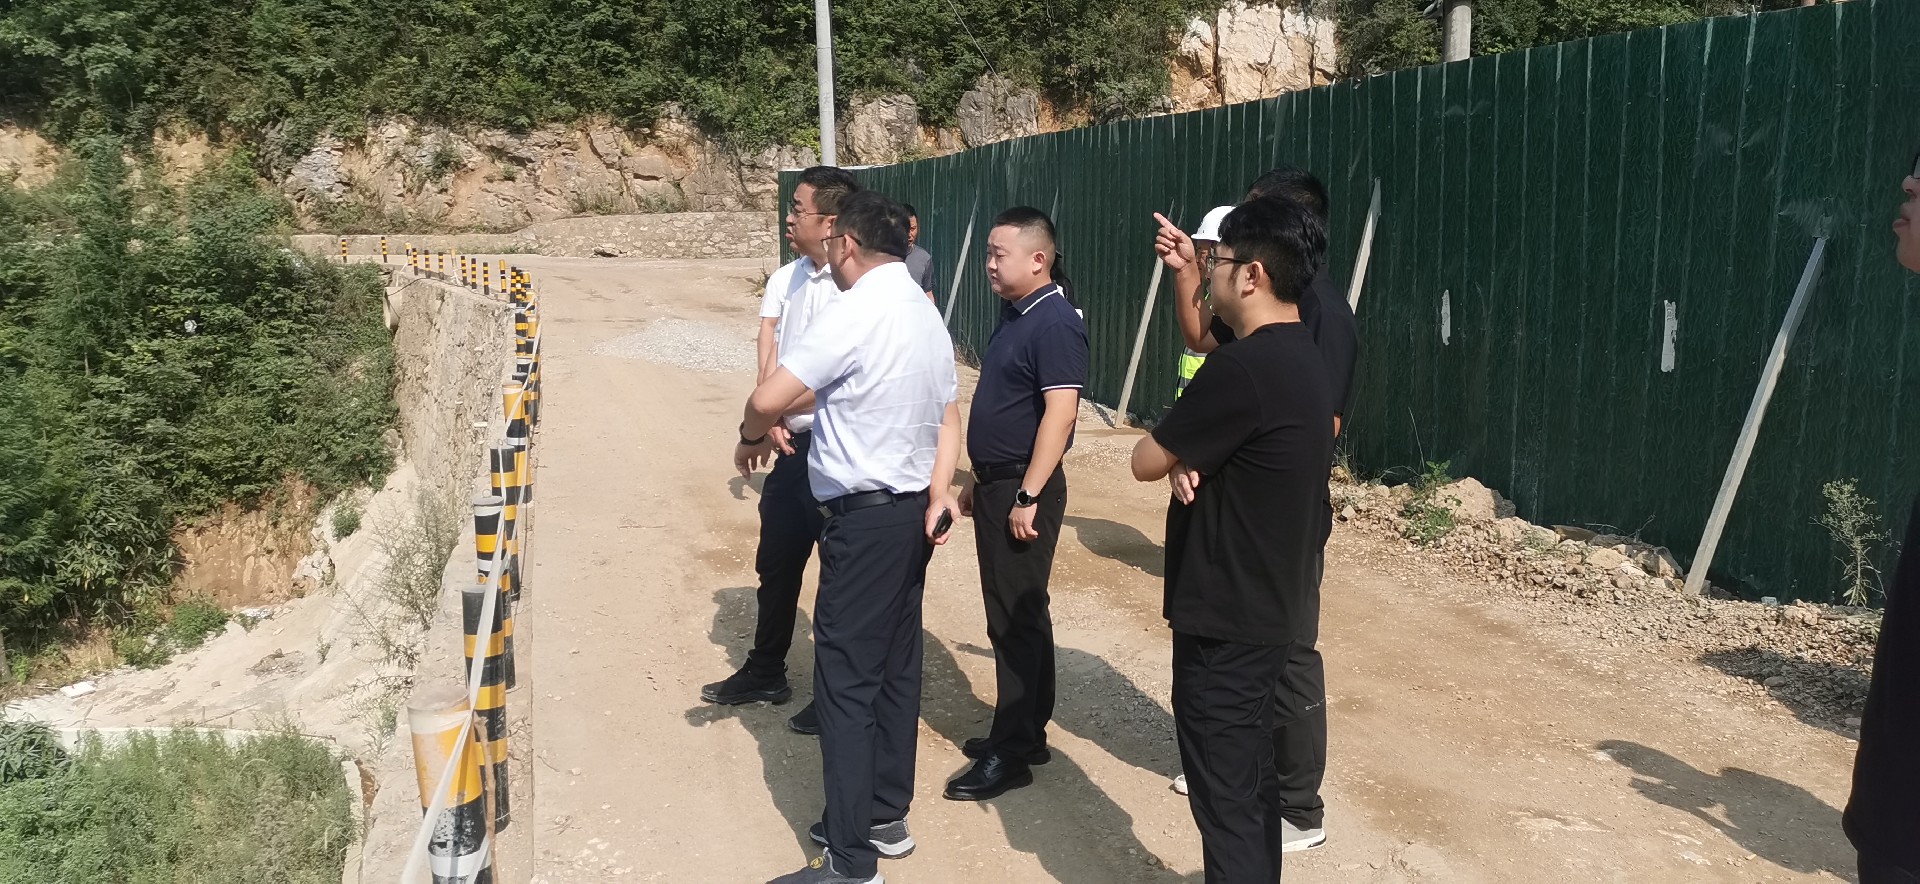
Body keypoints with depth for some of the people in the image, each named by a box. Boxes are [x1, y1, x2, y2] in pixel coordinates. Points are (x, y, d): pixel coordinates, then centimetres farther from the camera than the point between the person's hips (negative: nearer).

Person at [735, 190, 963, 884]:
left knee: (846, 679, -4)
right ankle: (885, 818, 29)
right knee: (896, 668, 16)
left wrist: (751, 439, 0)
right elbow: (948, 419, 10)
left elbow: (769, 399, -21)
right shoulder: (927, 315, 13)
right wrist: (939, 493, -1)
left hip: (864, 518, -10)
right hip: (911, 510, 10)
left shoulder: (854, 312, -17)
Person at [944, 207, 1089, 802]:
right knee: (1015, 615, 16)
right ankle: (1025, 731, 28)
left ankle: (1011, 753, 6)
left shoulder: (1055, 324, -17)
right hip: (996, 484, 10)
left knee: (1016, 618, -3)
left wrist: (1028, 497, -25)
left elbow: (1060, 413, -23)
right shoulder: (1015, 315, 13)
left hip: (1023, 490, -10)